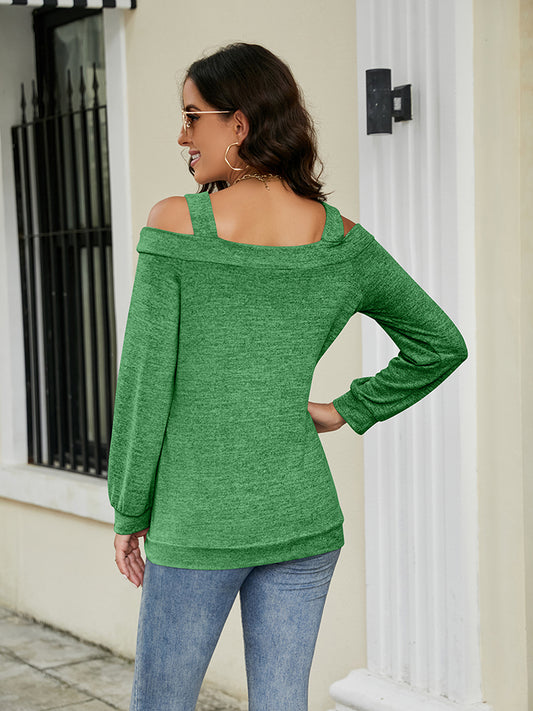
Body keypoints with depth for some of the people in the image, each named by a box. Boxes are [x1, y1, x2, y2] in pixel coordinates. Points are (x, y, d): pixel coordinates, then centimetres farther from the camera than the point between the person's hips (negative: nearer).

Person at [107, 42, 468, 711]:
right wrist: (350, 409, 11)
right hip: (303, 517, 4)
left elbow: (145, 379, -9)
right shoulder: (342, 240, 1)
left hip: (199, 521, -3)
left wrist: (129, 510, 0)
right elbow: (442, 344, 10)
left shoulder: (176, 223, -11)